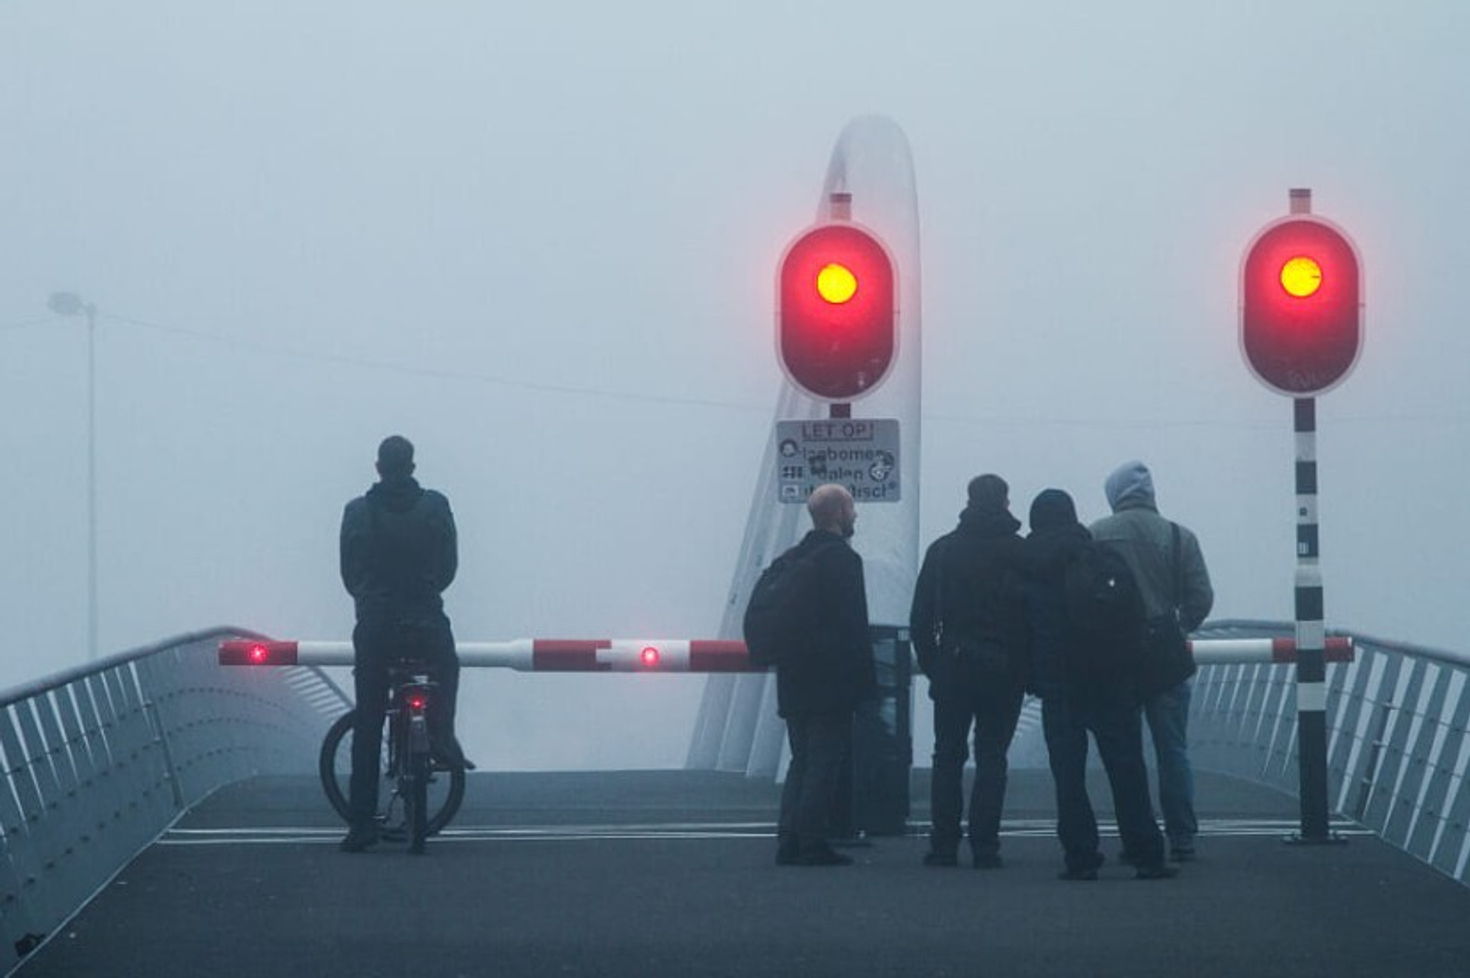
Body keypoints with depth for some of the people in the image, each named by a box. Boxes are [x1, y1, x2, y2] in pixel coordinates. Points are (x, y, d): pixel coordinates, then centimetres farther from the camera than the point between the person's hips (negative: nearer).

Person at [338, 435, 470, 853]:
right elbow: (449, 565, 4)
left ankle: (362, 821, 0)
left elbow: (348, 572, 4)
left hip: (374, 624, 0)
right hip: (426, 622, 0)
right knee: (446, 670, 35)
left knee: (367, 726, 4)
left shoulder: (357, 511, -1)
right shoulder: (434, 506, -1)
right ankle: (442, 737, 13)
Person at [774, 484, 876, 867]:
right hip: (832, 683, -7)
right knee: (824, 763, -4)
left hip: (795, 682, 7)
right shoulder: (843, 560, -11)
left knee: (802, 761, 13)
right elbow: (854, 626, -15)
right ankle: (814, 845, -6)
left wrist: (788, 662, 17)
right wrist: (865, 678, -12)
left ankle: (789, 843, 10)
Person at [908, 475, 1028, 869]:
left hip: (953, 669, 1)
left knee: (948, 756, 8)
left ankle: (944, 845, 4)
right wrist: (1027, 669, 3)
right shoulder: (1021, 553, -4)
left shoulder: (942, 550, 3)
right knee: (992, 758, 3)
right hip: (1003, 671, -1)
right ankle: (984, 846, -2)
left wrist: (931, 666, 11)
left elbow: (921, 618, 4)